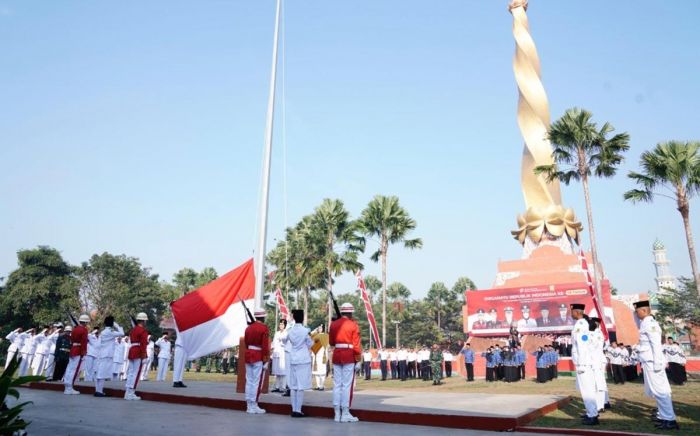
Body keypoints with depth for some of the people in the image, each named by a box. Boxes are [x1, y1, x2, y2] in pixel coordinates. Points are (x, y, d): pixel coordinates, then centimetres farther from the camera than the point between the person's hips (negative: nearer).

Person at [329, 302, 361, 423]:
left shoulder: (334, 324, 6)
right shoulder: (353, 325, -7)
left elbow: (331, 342, 12)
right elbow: (356, 344, -9)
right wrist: (358, 358, -1)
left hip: (336, 355, 5)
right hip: (349, 356, -5)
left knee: (337, 384, 8)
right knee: (347, 384, 0)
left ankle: (337, 413, 11)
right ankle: (345, 413, 2)